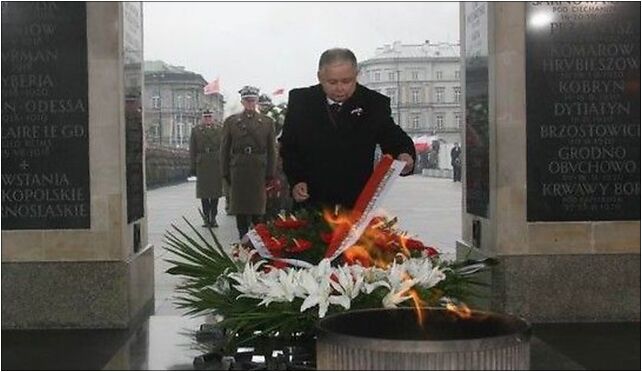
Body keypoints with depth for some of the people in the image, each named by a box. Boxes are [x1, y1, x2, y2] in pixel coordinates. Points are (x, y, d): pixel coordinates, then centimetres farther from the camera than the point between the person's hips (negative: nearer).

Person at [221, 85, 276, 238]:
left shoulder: (267, 122, 8)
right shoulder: (231, 121, 8)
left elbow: (272, 150, 6)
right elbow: (225, 149, 6)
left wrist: (270, 173, 0)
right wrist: (226, 172, 0)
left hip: (259, 171, 0)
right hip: (238, 170, 0)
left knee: (258, 207, 3)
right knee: (240, 208, 3)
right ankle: (243, 238, 10)